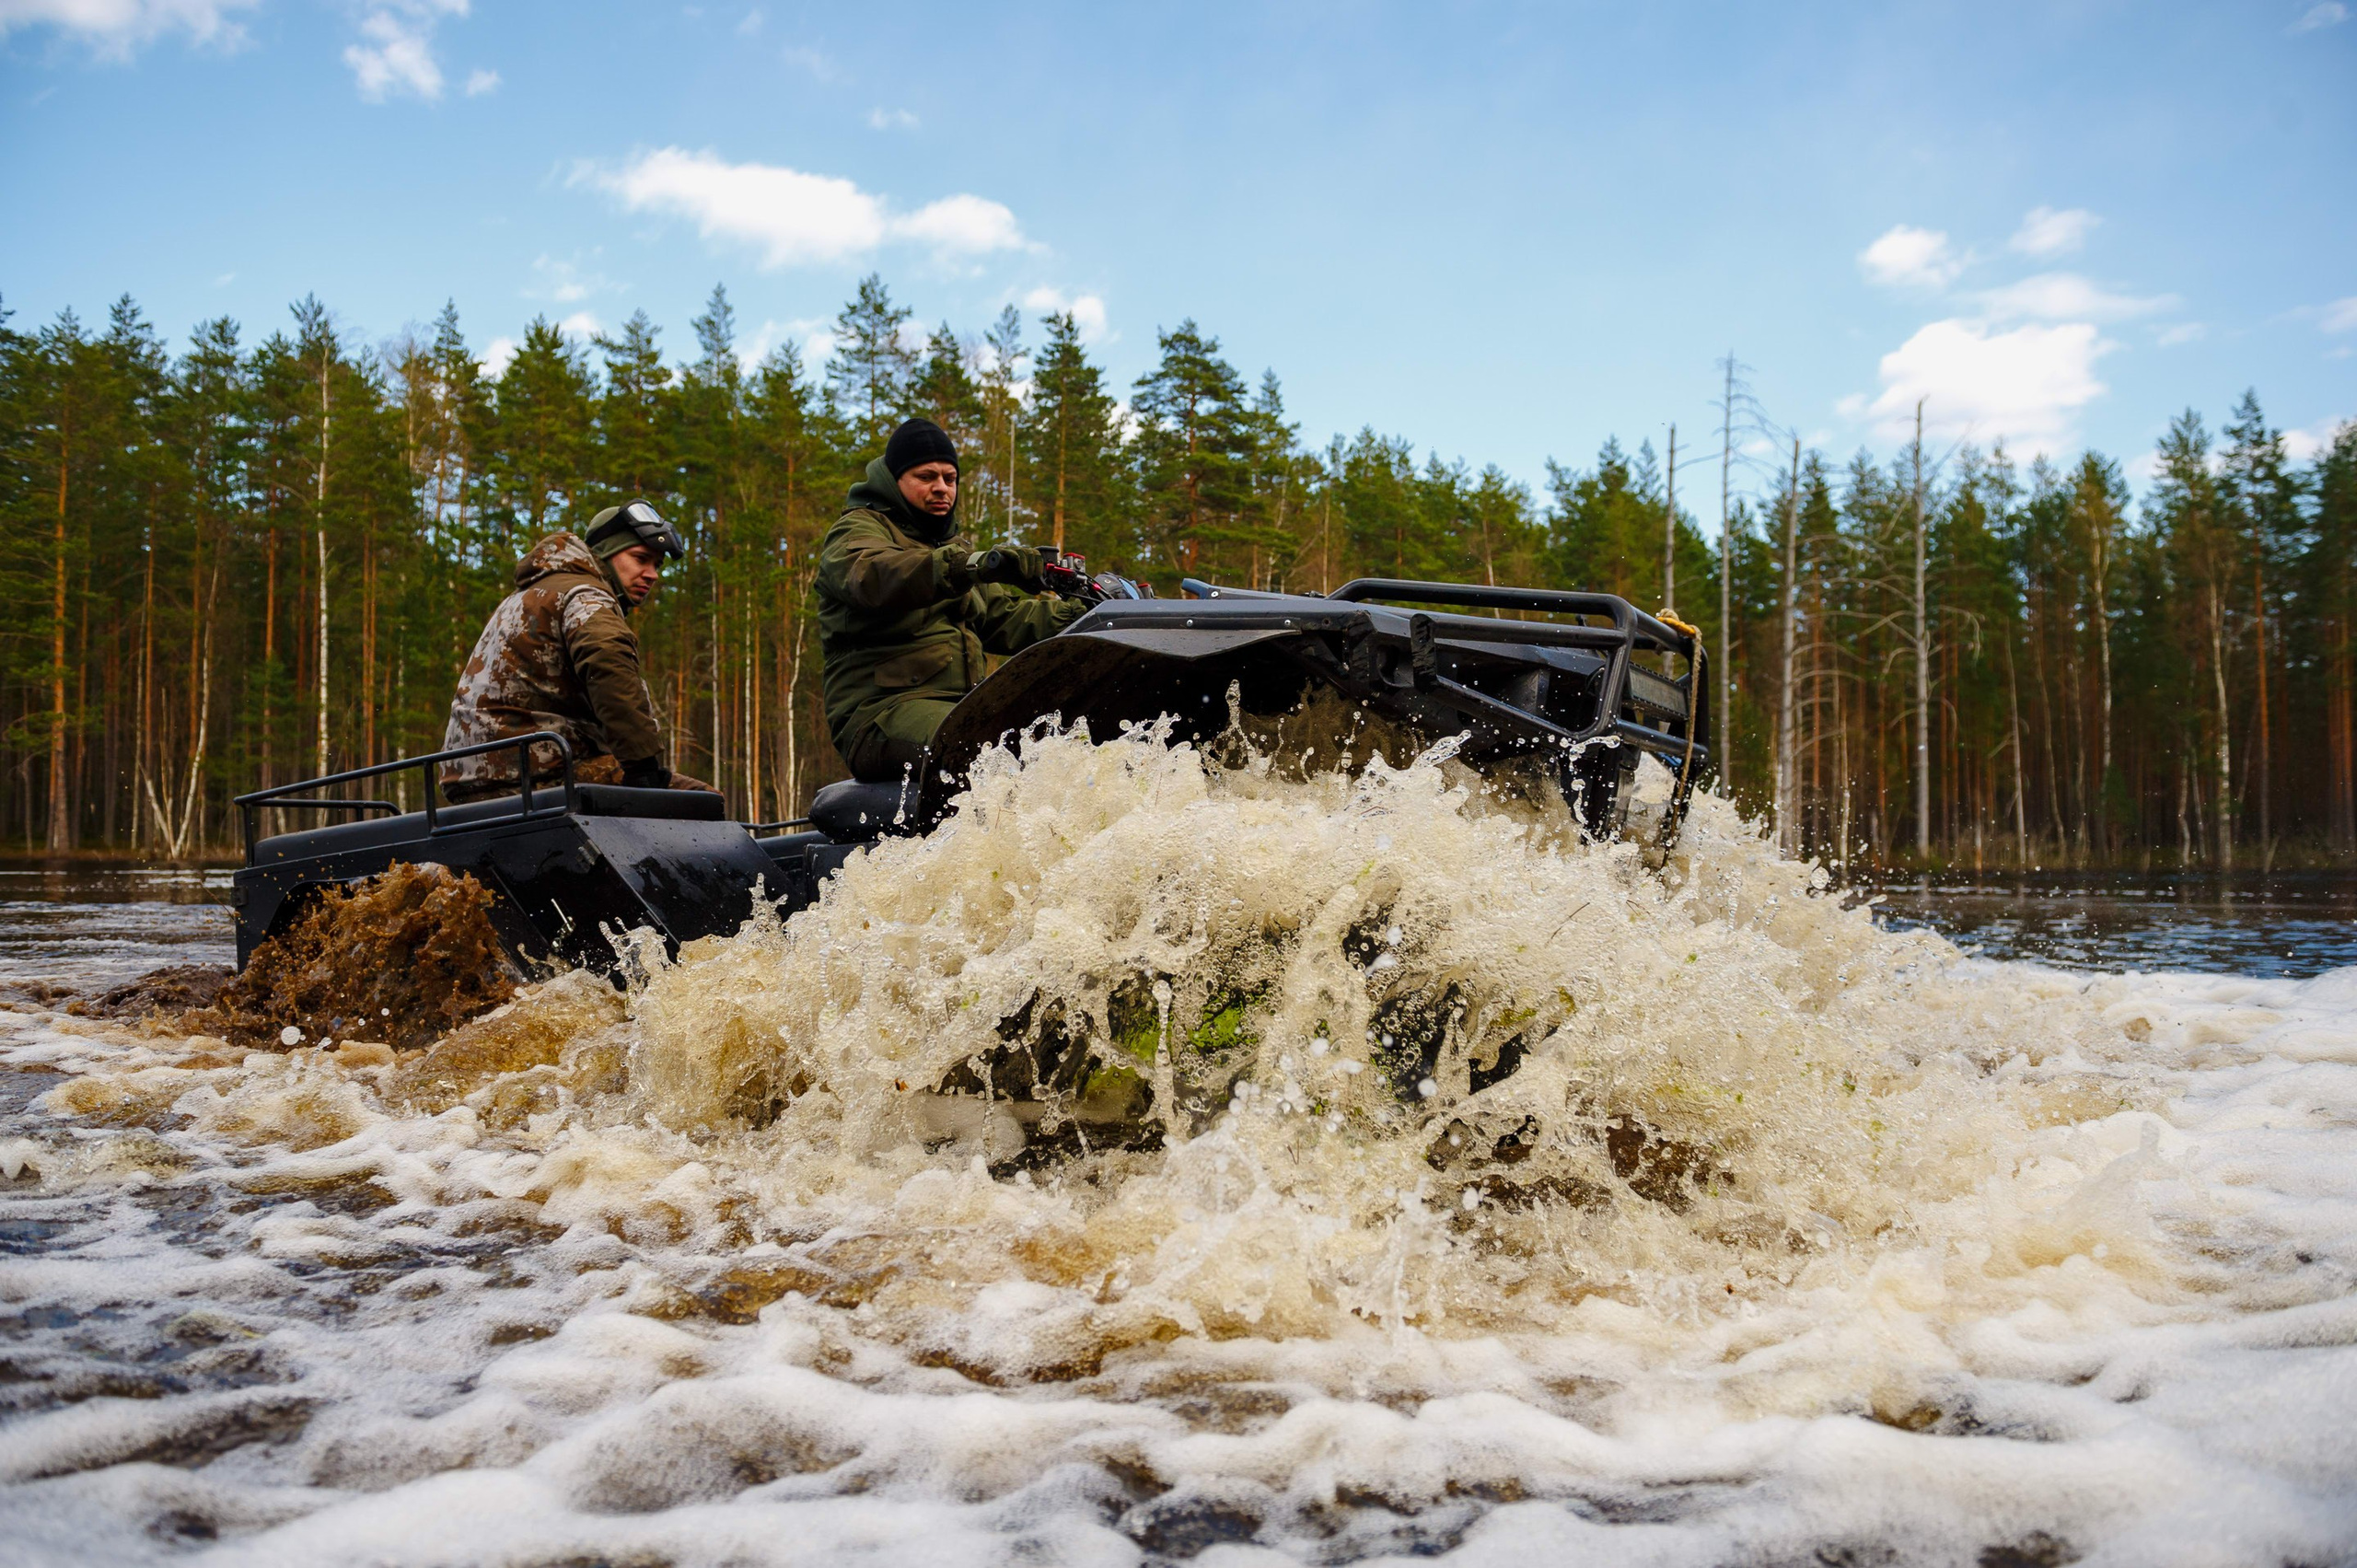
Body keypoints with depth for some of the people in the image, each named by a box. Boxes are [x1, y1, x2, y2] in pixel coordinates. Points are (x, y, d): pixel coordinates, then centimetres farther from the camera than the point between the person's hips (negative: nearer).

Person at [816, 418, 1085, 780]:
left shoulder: (955, 546, 30)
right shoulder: (858, 529, 4)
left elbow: (1003, 618, 24)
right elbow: (871, 576, -22)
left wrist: (1073, 614, 3)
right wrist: (973, 565, -36)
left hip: (966, 706, 8)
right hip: (879, 708, -8)